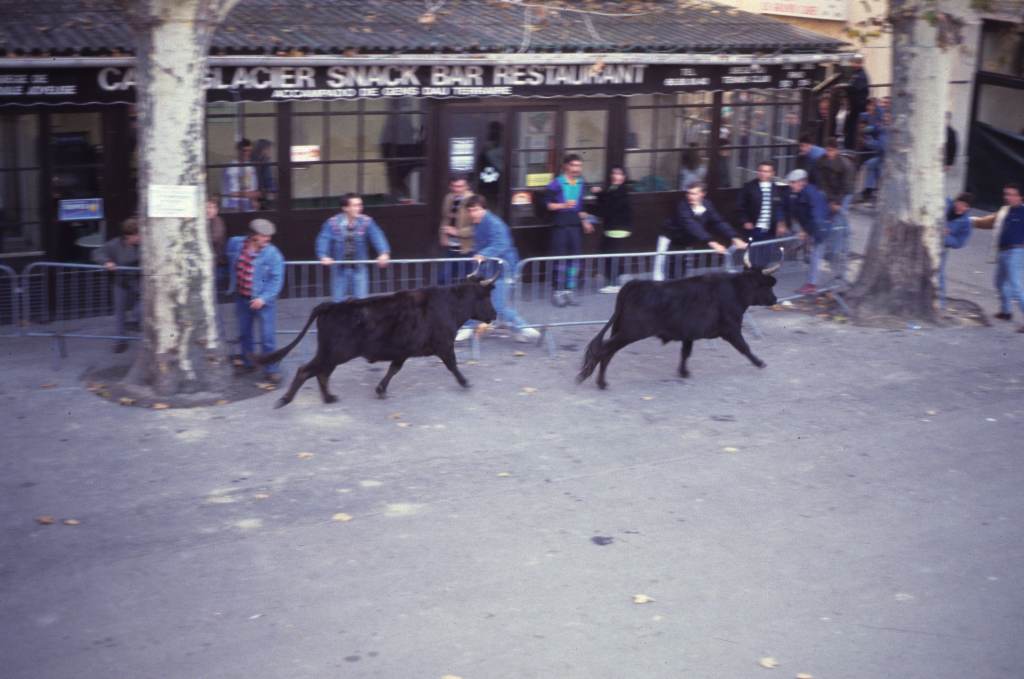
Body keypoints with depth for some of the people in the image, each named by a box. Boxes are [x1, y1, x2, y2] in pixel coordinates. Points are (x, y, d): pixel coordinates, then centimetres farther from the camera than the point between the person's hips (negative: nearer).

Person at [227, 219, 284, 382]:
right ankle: (248, 363, 36)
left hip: (263, 301, -5)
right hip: (242, 298, 5)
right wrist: (233, 283, 23)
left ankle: (271, 370, 0)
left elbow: (276, 280, -18)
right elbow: (232, 262, 19)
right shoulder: (236, 243, -4)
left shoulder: (273, 254, -18)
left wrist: (263, 298, -26)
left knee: (268, 336, -9)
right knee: (244, 333, 18)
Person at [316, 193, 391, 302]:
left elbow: (377, 236, -20)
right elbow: (324, 239, -19)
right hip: (340, 268, 0)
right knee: (337, 301, 8)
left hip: (359, 268, 0)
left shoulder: (366, 221, -9)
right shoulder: (333, 223, -10)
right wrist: (323, 256, -38)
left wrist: (384, 253, -39)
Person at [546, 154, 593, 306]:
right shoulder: (556, 184, -7)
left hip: (576, 225, 5)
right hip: (560, 225, -5)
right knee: (560, 258, -4)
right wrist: (564, 205, -19)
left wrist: (585, 220, 15)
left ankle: (570, 291, 12)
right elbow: (549, 205, -6)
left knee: (575, 258, 4)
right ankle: (558, 291, 3)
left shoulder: (582, 184, 9)